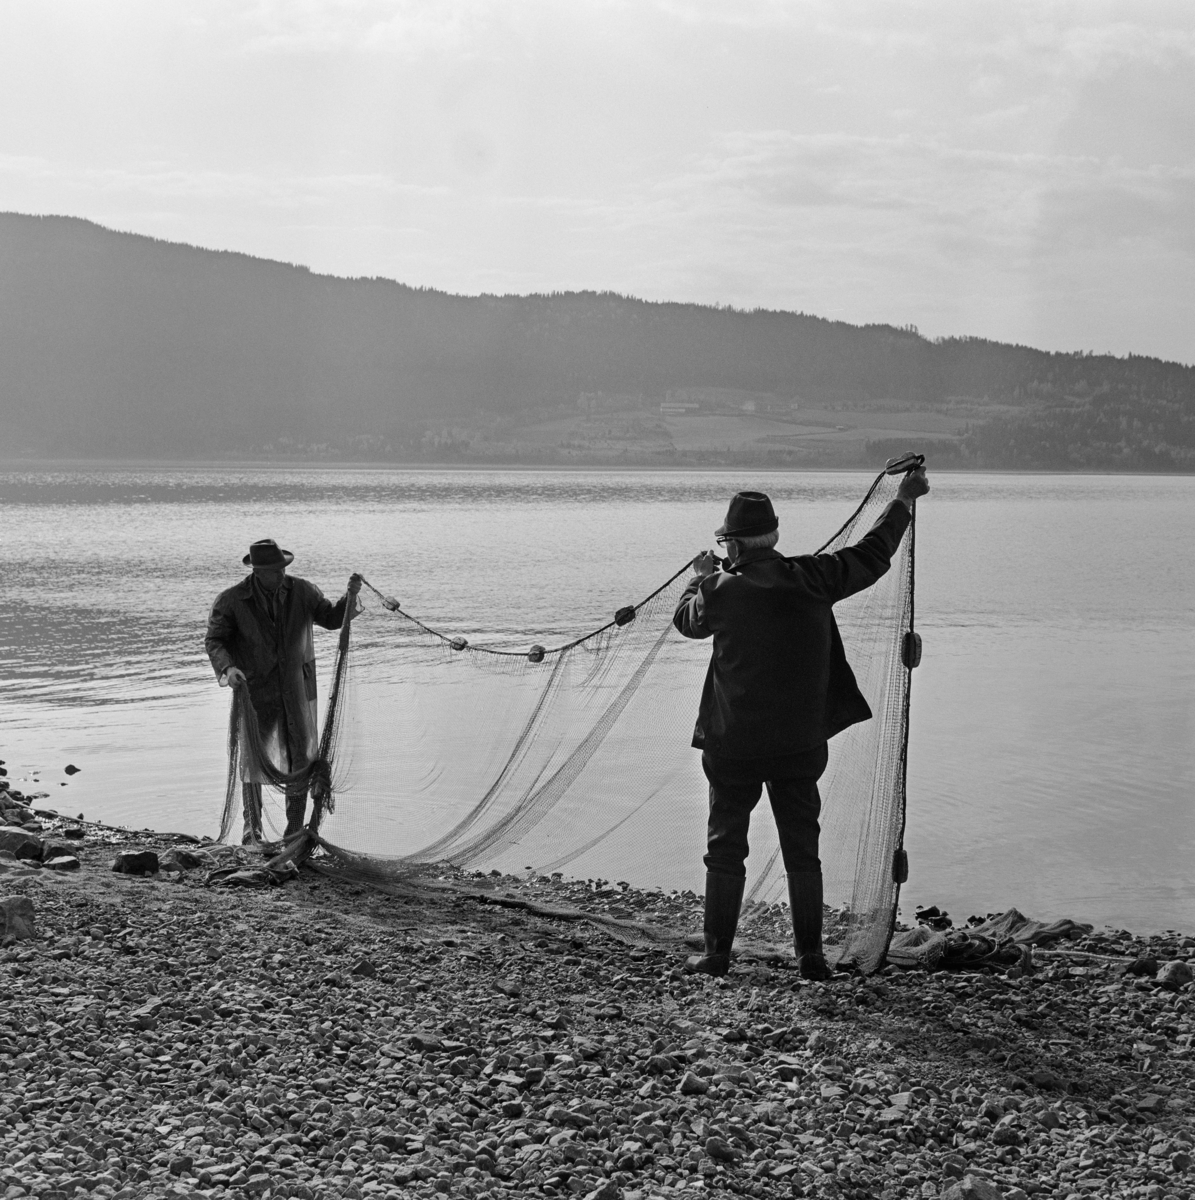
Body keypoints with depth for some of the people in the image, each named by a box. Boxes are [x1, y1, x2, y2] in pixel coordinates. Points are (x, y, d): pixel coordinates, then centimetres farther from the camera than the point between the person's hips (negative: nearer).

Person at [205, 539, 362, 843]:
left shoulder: (301, 591, 1)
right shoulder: (233, 601, -7)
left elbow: (332, 619, 10)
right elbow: (213, 640, -5)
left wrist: (350, 596, -9)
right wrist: (227, 668, -24)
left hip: (297, 690, 2)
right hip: (256, 690, -2)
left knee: (301, 759, 5)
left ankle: (295, 828, 18)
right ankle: (252, 827, 18)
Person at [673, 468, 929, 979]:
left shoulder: (718, 590, -9)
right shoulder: (810, 578, -5)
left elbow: (685, 619, 13)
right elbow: (871, 556, 8)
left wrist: (701, 575, 32)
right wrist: (904, 501, 21)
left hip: (733, 745, -2)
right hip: (800, 744, 2)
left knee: (725, 848, 10)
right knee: (802, 849, 11)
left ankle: (717, 953, 12)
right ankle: (810, 954, 13)